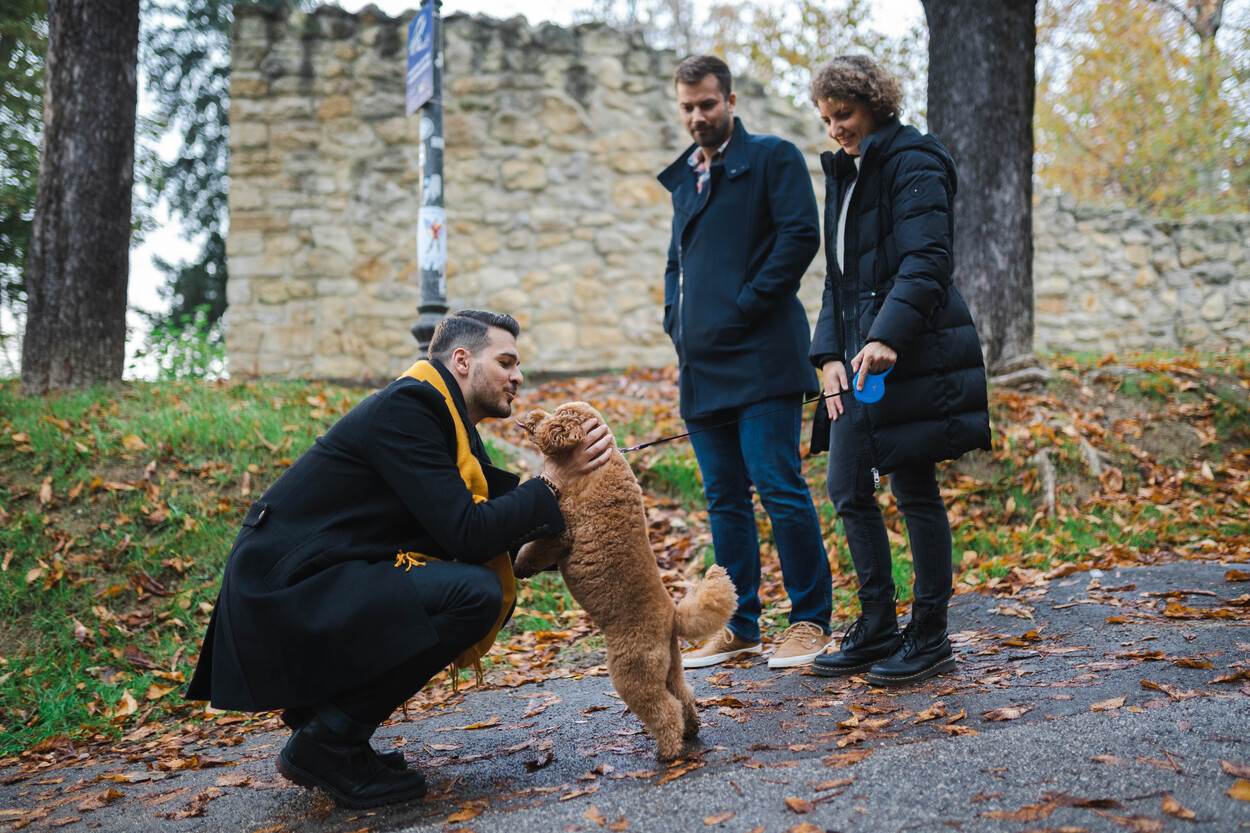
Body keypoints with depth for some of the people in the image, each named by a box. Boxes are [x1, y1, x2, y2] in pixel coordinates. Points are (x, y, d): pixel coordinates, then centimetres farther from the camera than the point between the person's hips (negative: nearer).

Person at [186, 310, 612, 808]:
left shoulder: (438, 416, 16)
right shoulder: (404, 409, -14)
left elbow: (485, 522, 12)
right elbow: (465, 534, -21)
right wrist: (551, 482, -10)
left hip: (317, 589, 10)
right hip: (286, 593, -10)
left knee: (484, 578, 12)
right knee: (475, 593, -22)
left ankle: (323, 714, 11)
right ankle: (327, 742, -9)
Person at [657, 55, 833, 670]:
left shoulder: (772, 158, 1)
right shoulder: (684, 177, 22)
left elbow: (801, 235, -11)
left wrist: (745, 308, -14)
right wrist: (676, 326, 13)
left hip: (760, 359, -7)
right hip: (702, 366, 7)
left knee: (779, 487, -8)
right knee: (724, 498, 9)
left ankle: (811, 620, 3)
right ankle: (739, 626, 17)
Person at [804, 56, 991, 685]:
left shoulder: (913, 163, -7)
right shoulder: (844, 174, 19)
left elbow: (926, 261, -18)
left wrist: (887, 335, -29)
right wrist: (830, 354, 6)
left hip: (914, 355, -8)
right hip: (859, 356, 9)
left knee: (915, 492, -2)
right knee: (847, 488, 7)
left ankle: (929, 639, 10)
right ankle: (876, 631, 17)